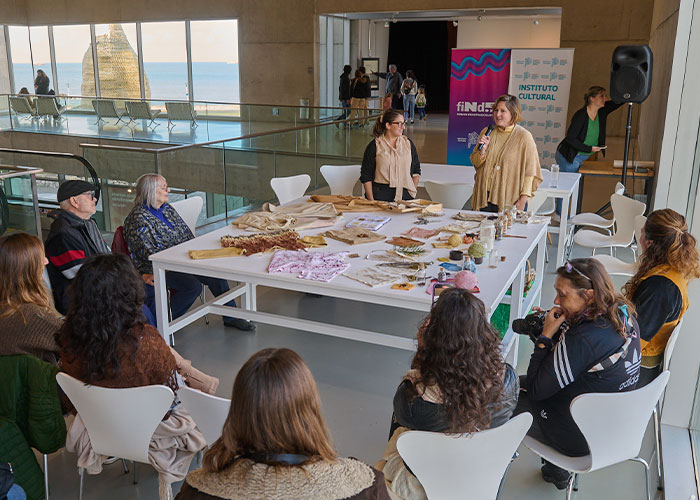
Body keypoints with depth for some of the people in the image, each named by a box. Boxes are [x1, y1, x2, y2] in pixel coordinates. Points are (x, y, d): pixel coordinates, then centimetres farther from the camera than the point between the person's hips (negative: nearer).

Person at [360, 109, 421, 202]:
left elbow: (416, 171, 19)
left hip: (405, 195, 3)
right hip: (381, 195, -3)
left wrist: (413, 191, 6)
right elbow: (366, 176, -1)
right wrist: (371, 201, -9)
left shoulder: (408, 143, 12)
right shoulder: (374, 146, 1)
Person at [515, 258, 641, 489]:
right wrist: (559, 327, -5)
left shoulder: (585, 338, -34)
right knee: (519, 383, 22)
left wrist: (546, 334, -20)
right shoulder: (624, 315, -7)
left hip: (580, 438, -8)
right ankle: (556, 470, 31)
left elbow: (536, 390, -23)